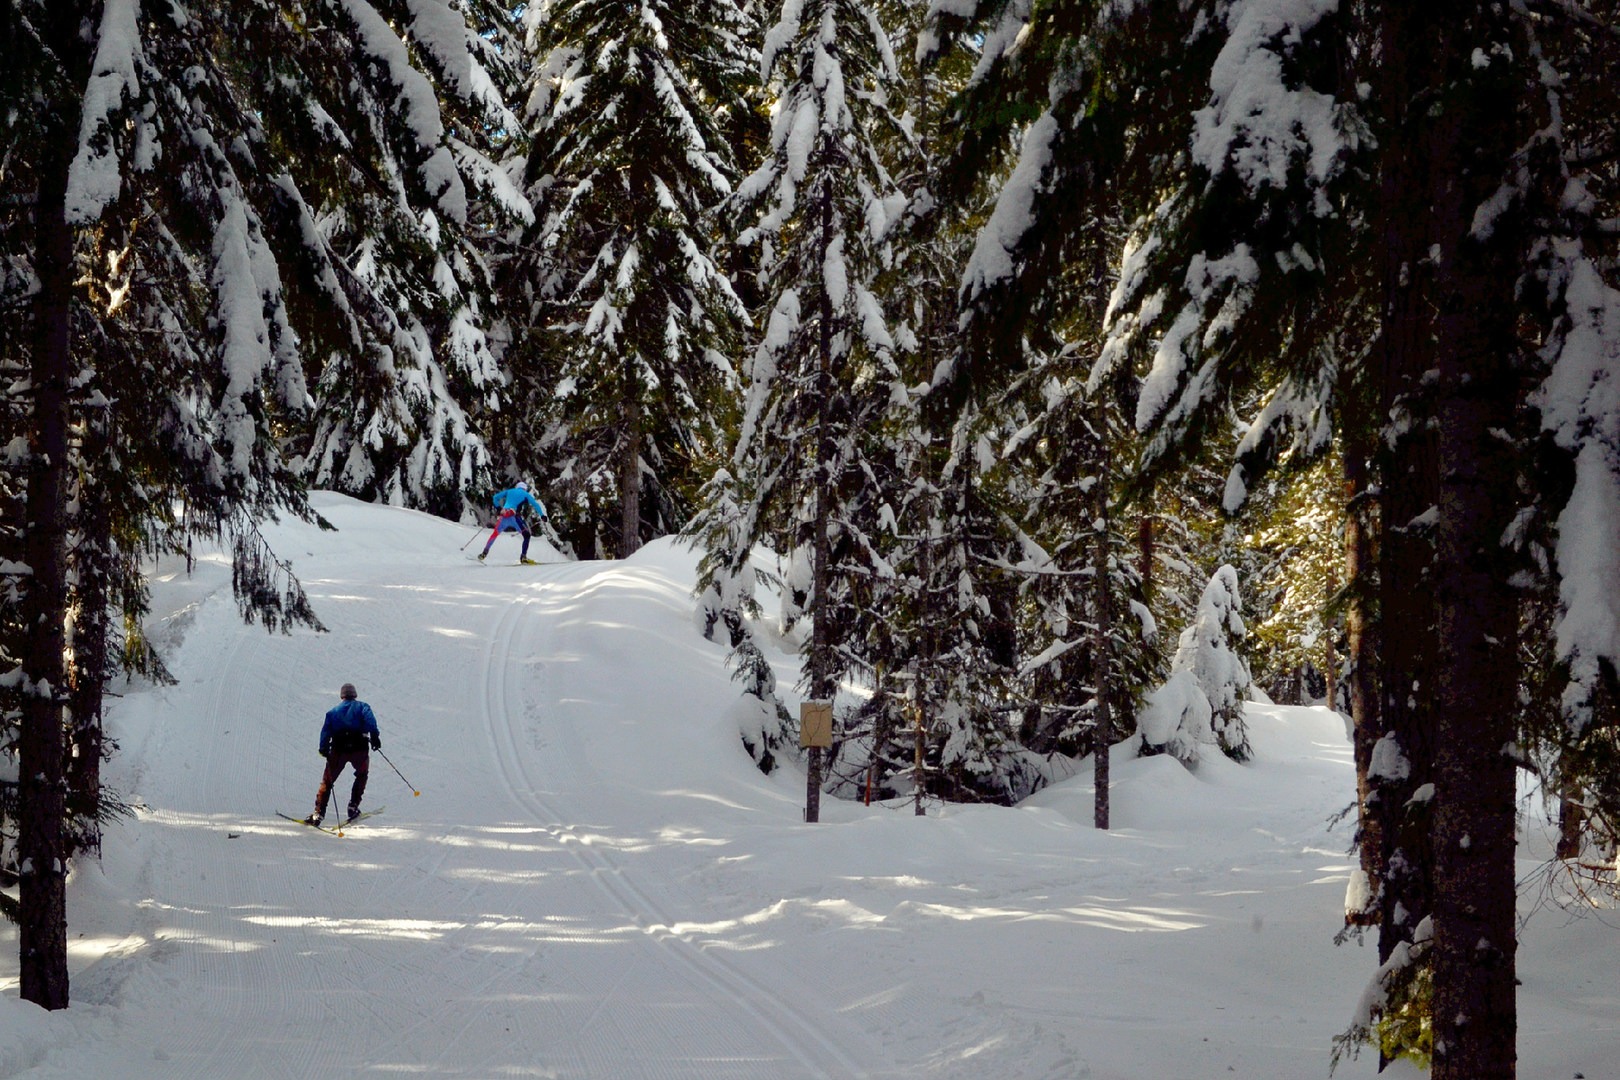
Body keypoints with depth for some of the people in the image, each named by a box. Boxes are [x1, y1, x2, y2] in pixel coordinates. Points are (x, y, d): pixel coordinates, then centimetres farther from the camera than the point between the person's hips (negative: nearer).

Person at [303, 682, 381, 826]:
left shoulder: (333, 711, 19)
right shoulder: (362, 707, 13)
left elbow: (326, 730, 7)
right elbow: (370, 720, -7)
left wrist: (324, 749, 4)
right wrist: (374, 736, -14)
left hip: (338, 750, 1)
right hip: (358, 748, -1)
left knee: (327, 780, 9)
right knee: (361, 774, 24)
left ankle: (318, 813, -2)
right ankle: (353, 806, 12)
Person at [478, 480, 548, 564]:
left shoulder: (510, 491, 23)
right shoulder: (525, 494, 12)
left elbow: (496, 497, 23)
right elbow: (535, 504, 2)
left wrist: (498, 507, 32)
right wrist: (542, 515, 3)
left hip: (503, 515, 4)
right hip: (514, 516, -4)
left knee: (495, 534, 22)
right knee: (527, 535, 3)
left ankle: (484, 553, 30)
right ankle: (523, 557, -10)